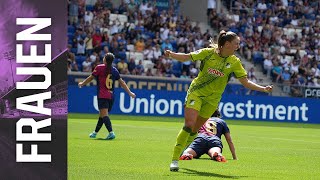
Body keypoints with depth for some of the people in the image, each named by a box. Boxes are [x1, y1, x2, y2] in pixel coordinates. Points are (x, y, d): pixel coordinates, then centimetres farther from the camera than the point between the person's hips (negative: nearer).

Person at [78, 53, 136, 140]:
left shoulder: (99, 68, -3)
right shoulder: (114, 70, 9)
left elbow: (91, 78, 6)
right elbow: (122, 82, 12)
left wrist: (82, 84, 23)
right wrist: (129, 92, 19)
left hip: (102, 96, -6)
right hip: (111, 96, 6)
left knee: (104, 115, -14)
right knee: (102, 115, 18)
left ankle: (111, 132, -31)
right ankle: (95, 132, 32)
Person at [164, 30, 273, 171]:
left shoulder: (234, 62, -3)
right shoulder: (208, 53, -9)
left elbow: (246, 82, -2)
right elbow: (186, 57, -5)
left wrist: (263, 88, -14)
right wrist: (171, 54, -23)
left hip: (212, 99, 3)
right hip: (196, 92, -3)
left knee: (195, 129, 5)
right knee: (189, 124, -18)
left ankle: (180, 152, 28)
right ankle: (174, 160, -13)